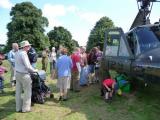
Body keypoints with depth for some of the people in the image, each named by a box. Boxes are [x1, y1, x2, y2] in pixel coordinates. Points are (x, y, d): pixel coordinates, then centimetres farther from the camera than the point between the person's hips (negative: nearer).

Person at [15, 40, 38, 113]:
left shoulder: (17, 53, 8)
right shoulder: (23, 53, -18)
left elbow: (19, 64, 10)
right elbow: (27, 66, -22)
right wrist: (34, 70, -7)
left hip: (17, 73, 9)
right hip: (24, 75, -8)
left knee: (18, 91, 13)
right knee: (27, 91, 5)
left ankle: (18, 108, 23)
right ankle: (25, 108, 12)